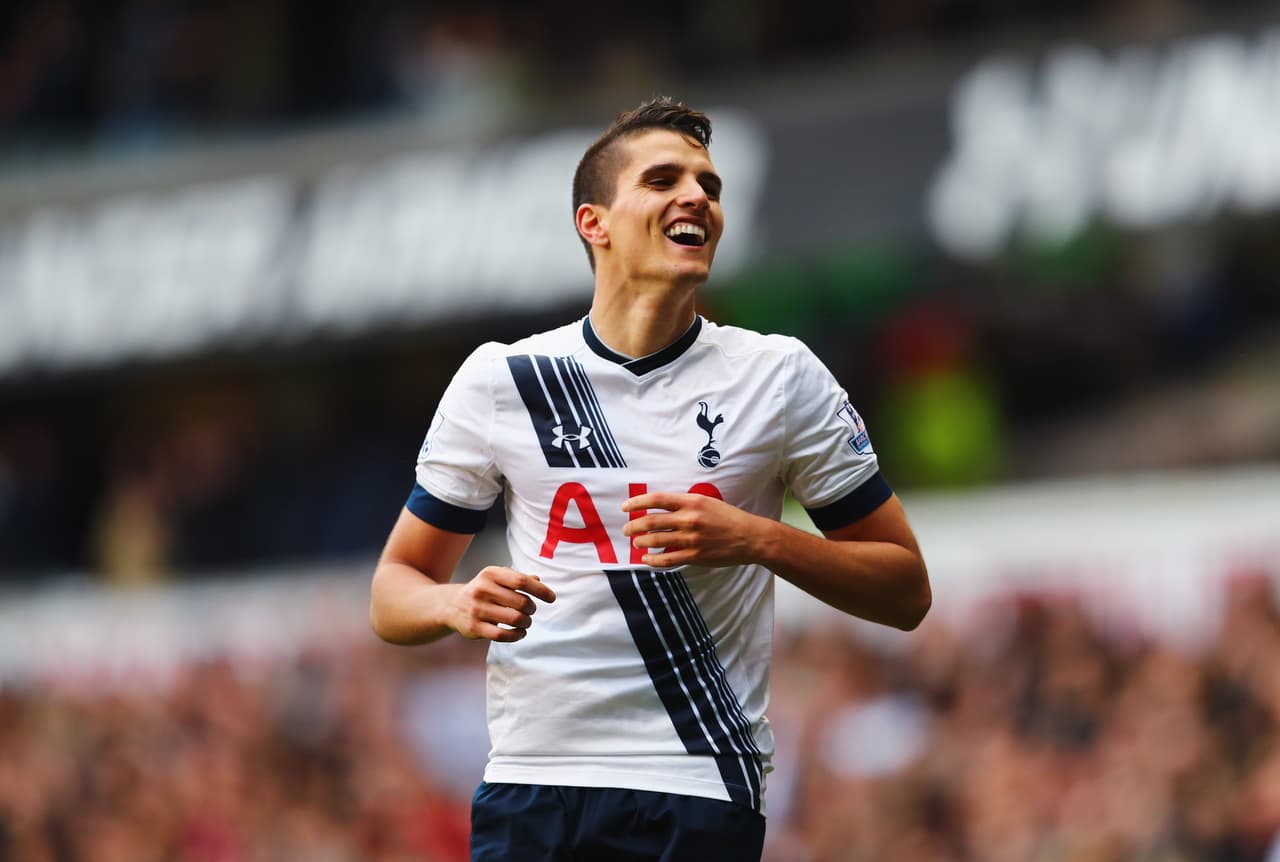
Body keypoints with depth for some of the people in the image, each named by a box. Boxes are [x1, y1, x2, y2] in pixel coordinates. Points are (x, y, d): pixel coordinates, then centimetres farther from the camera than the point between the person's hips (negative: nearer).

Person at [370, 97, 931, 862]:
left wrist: (760, 540, -14)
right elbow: (395, 590, 9)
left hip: (703, 796, -1)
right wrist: (458, 604, -14)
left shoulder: (781, 376, 1)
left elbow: (906, 590, 3)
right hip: (530, 785, 1)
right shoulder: (497, 380, 3)